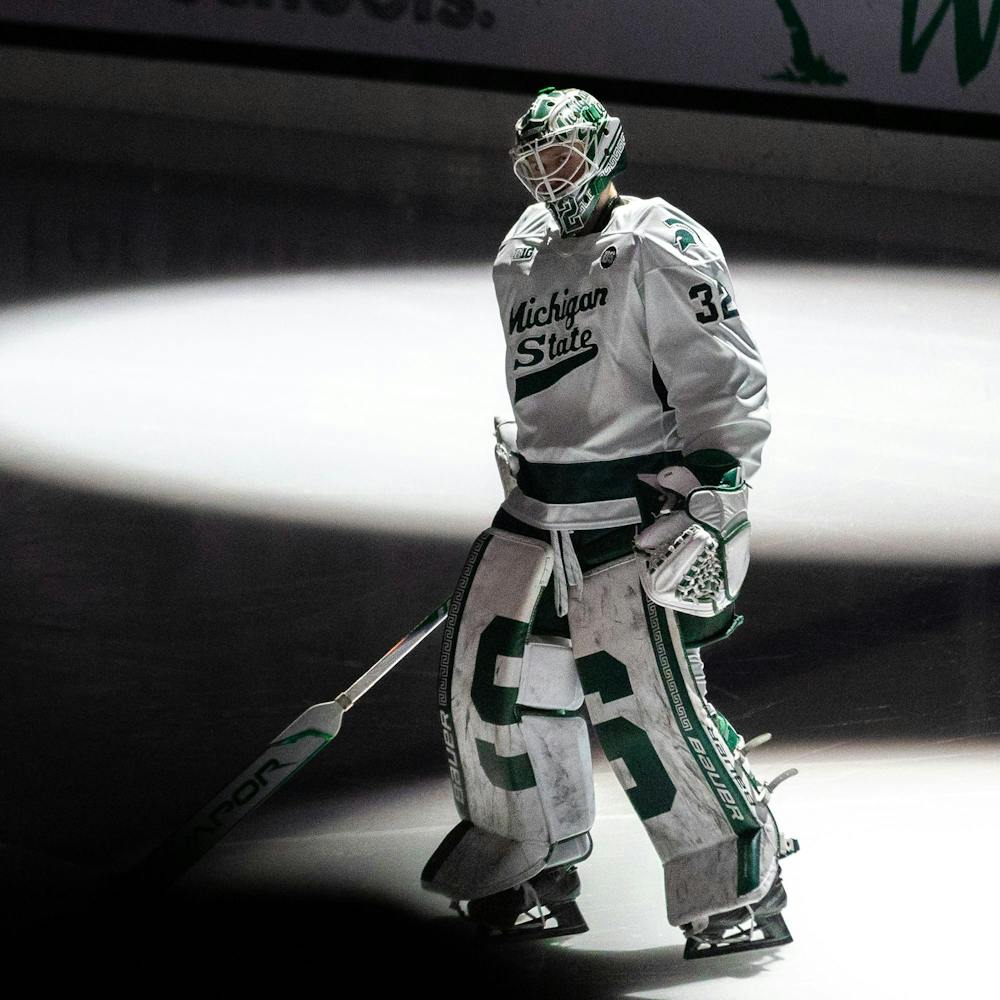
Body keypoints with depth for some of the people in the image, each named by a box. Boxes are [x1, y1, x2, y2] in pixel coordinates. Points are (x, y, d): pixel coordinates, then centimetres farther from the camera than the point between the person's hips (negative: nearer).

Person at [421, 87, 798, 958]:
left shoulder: (660, 248, -10)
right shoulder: (519, 262, 16)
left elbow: (723, 379, -15)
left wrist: (709, 502, -21)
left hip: (638, 512, -8)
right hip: (539, 513, 8)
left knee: (650, 708, -12)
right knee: (493, 682, 6)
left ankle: (744, 894, 1)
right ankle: (539, 876, 22)